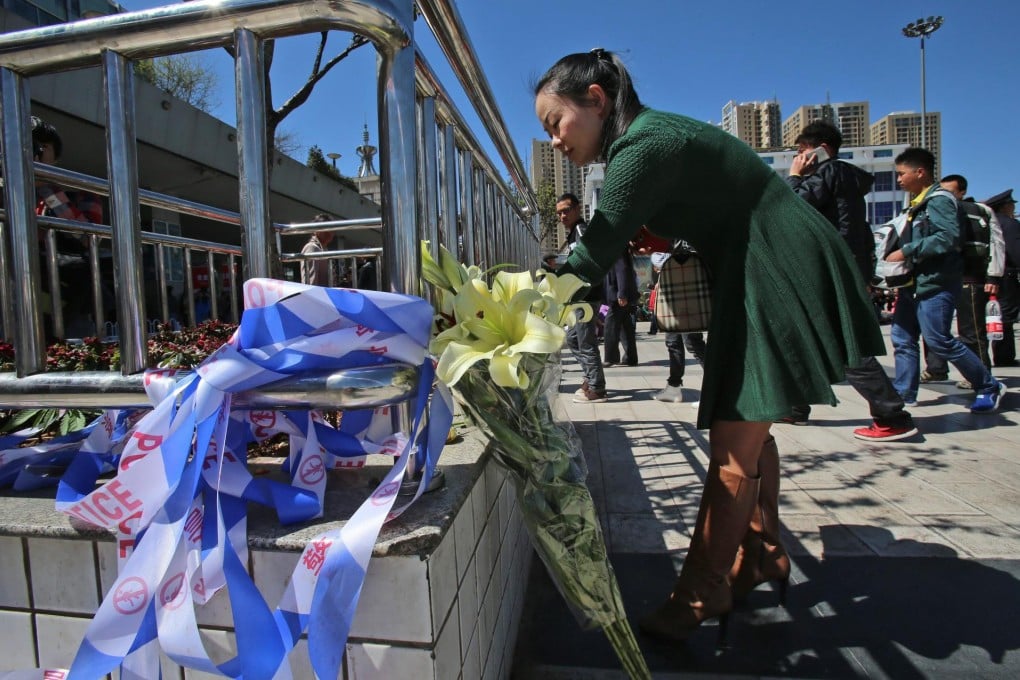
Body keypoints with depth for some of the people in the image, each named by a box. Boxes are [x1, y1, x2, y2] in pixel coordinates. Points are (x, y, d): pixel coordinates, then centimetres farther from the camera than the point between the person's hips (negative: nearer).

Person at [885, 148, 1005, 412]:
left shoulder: (939, 199, -10)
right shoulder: (919, 203, 19)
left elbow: (949, 237, -22)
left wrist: (906, 251, -21)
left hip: (936, 283, -9)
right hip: (915, 281, 9)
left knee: (939, 341, -6)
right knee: (902, 337, 5)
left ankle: (990, 387, 11)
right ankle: (904, 392, 11)